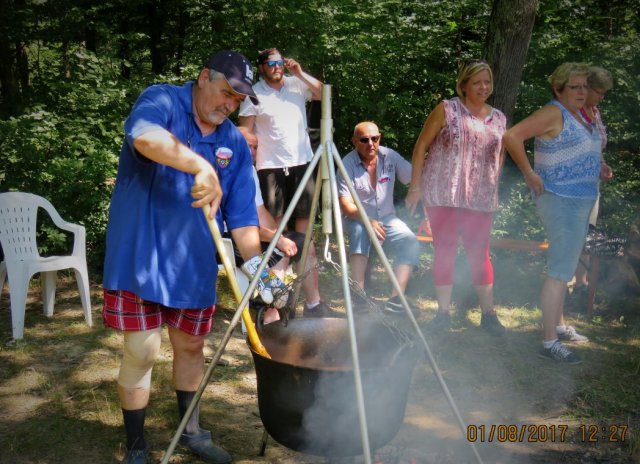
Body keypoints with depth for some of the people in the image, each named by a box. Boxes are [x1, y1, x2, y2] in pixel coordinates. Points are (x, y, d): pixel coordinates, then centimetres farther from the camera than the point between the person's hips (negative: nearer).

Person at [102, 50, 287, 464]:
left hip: (194, 265, 5)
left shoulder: (235, 144, 7)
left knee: (191, 346, 16)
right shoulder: (162, 101, -7)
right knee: (142, 352, -2)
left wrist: (256, 264, -6)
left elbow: (242, 215, 6)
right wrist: (201, 166, -39)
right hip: (140, 257, -5)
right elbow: (144, 136, -33)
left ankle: (192, 430, 37)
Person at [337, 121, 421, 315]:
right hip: (358, 219, -3)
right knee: (360, 233, -36)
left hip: (387, 219, 3)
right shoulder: (347, 164, -12)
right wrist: (368, 221, -30)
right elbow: (345, 204, -17)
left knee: (411, 244, -21)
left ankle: (395, 299, -27)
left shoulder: (390, 156, -2)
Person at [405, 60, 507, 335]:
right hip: (443, 194, -2)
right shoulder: (447, 110, 1)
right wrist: (415, 187, -7)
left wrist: (493, 188, 13)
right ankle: (443, 313, 11)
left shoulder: (499, 119, 12)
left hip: (481, 199, 3)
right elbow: (421, 147, -1)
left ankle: (488, 313, 14)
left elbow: (500, 157, 22)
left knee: (479, 253, 5)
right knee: (444, 251, 2)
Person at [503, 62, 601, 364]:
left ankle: (558, 325, 32)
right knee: (560, 271, -10)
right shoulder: (553, 113, -14)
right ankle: (550, 342, -5)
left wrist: (599, 166, 14)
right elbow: (511, 136, -24)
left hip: (580, 201, 10)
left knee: (565, 267, 18)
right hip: (560, 200, -10)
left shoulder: (579, 115, 14)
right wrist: (530, 173, -22)